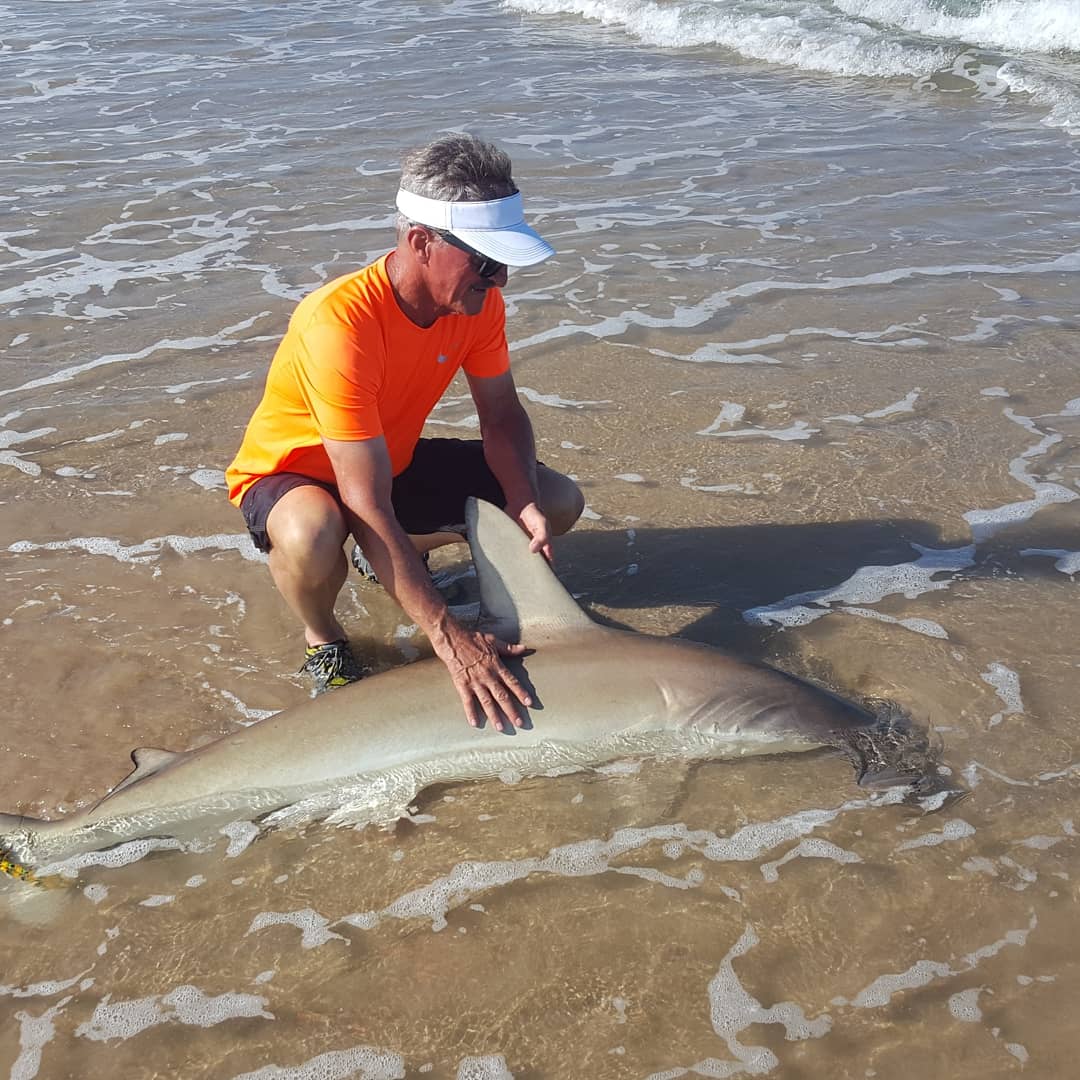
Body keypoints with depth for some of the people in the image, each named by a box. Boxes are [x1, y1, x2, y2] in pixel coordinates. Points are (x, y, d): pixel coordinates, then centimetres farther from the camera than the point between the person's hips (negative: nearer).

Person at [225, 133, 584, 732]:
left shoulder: (477, 300, -17)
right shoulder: (338, 322, -37)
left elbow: (502, 416, -4)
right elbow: (368, 506, -39)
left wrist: (523, 503, -26)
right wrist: (447, 635, -42)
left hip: (395, 460, 7)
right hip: (291, 471, -6)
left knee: (559, 502, -4)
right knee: (312, 538, -43)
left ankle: (399, 555, 20)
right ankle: (323, 639, -5)